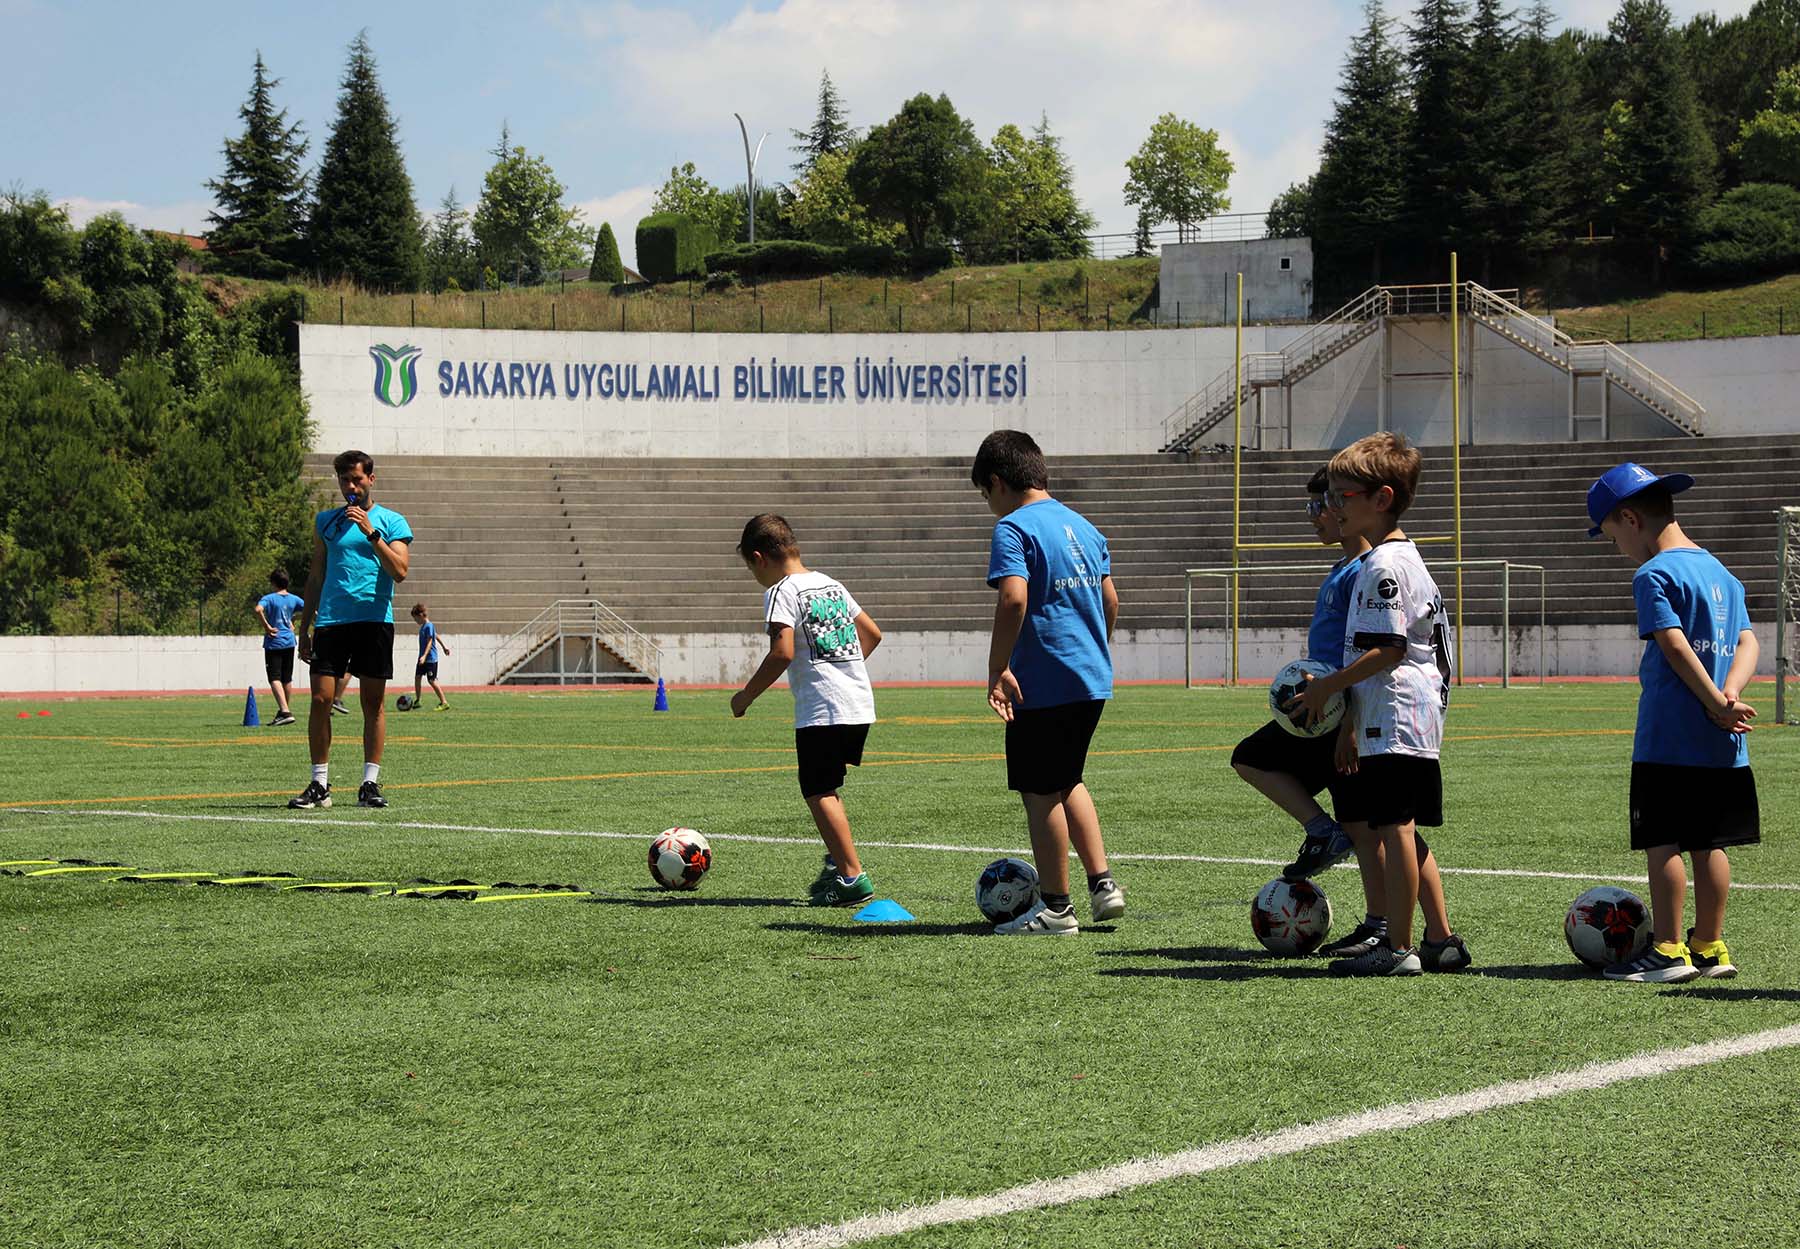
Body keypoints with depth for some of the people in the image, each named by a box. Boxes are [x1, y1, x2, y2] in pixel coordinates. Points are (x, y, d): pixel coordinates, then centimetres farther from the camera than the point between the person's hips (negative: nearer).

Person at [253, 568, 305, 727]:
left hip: (274, 643, -6)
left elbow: (258, 609, -28)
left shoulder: (269, 598, -8)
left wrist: (266, 626, -17)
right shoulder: (294, 599, 6)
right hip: (289, 642, 6)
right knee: (287, 678, 16)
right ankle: (284, 710, 29)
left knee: (275, 678, -10)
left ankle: (285, 711, -26)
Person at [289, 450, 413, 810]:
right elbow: (316, 577, 19)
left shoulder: (391, 522, 5)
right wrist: (304, 626, 14)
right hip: (330, 619, 2)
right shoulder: (325, 521, 15)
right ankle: (319, 784, 0)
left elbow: (400, 571, -8)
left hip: (374, 620, -2)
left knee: (373, 702, 0)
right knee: (320, 699, -5)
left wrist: (370, 532, -16)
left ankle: (370, 783, 5)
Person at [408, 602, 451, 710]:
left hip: (430, 659, -9)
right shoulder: (423, 626, 12)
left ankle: (444, 703, -2)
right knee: (417, 677, 8)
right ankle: (417, 701, 16)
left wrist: (424, 656, -32)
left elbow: (430, 642, -23)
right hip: (422, 658, 9)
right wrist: (444, 646, 36)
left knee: (432, 681, -7)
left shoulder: (429, 626, -16)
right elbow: (437, 636, 24)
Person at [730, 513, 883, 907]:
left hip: (821, 709, -8)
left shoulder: (782, 592, -8)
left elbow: (782, 653, -19)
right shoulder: (830, 584, 17)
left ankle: (852, 876, -11)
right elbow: (871, 633, 23)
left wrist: (746, 694, -8)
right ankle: (839, 863, 18)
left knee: (818, 792, -4)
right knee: (826, 788, 21)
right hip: (860, 703, 8)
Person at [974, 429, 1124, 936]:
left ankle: (1055, 908, 7)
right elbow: (1110, 601, 18)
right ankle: (1103, 883, 16)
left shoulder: (1014, 528, -11)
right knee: (1068, 781, 22)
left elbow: (1013, 599, -24)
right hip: (1093, 678, 8)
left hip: (1043, 683, -8)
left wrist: (997, 671, -20)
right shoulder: (1083, 526, 14)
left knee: (1040, 793, 2)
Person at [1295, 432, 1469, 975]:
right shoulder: (1401, 558, 19)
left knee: (1393, 828, -8)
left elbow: (1388, 649, -21)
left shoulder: (1384, 566, -14)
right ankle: (1441, 939, 18)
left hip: (1396, 722, -11)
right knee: (1399, 830, 15)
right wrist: (1351, 722, 24)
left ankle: (1398, 947, -5)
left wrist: (1328, 686, -12)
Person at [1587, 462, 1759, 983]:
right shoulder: (1722, 573, 15)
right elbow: (1747, 642, 9)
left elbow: (1676, 647, -18)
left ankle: (1668, 951, -2)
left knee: (1662, 842, -3)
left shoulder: (1654, 575, -10)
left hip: (1668, 739, -8)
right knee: (1709, 843, 12)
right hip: (1722, 745, 8)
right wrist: (1730, 693, -5)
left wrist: (1715, 702, -15)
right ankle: (1710, 947, 16)